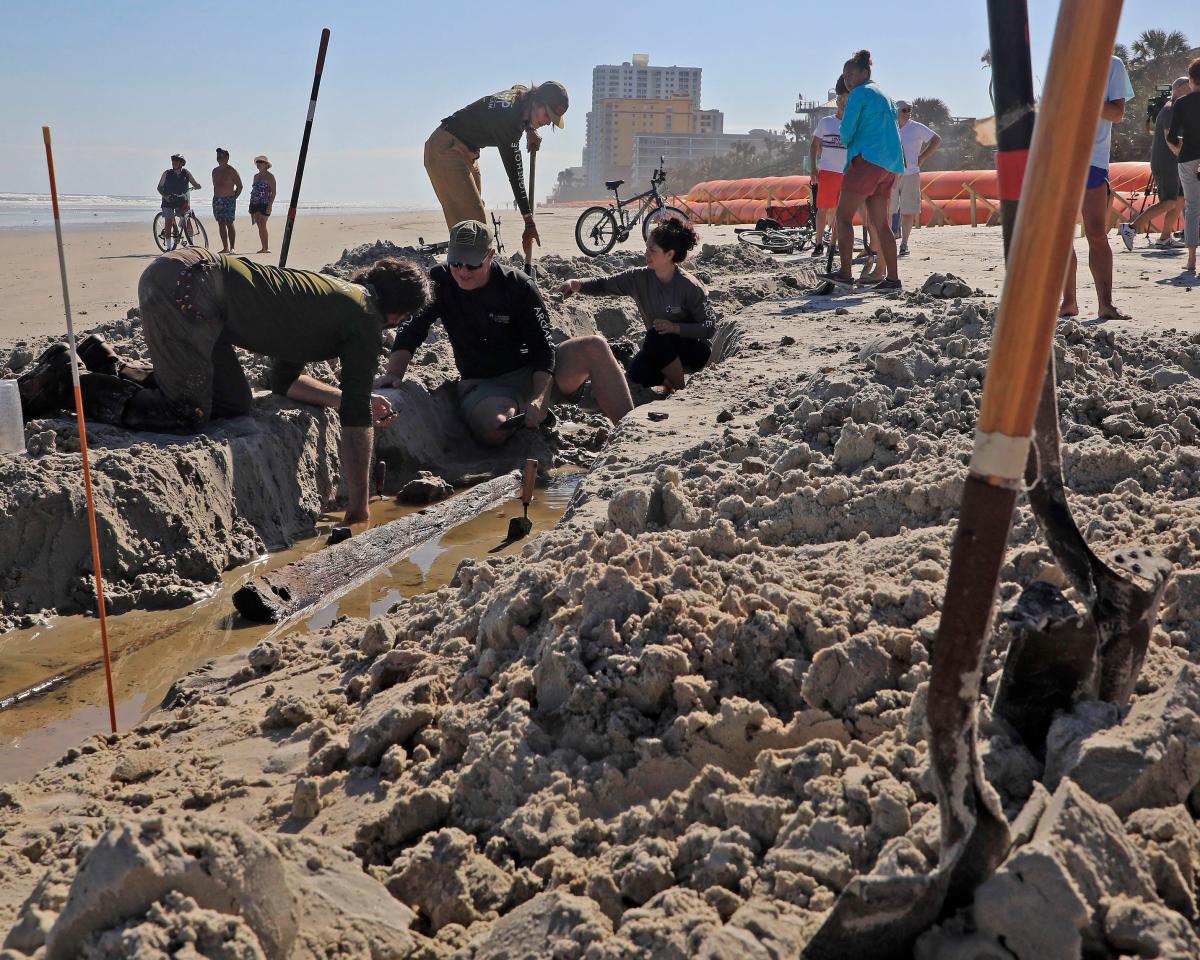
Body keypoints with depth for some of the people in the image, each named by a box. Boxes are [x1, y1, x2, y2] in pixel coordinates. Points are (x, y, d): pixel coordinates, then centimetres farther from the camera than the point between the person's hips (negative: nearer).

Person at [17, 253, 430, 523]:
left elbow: (283, 380, 29)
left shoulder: (330, 297, 24)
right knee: (185, 417, -9)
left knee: (235, 404, 15)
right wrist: (358, 510, 0)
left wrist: (355, 399, 28)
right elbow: (355, 421, -5)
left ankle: (109, 363, 21)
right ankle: (65, 380, 0)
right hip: (186, 283, -10)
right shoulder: (365, 323, -3)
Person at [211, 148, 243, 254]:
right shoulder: (215, 171, 14)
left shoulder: (232, 171, -5)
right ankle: (225, 248, 9)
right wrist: (216, 197, 12)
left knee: (229, 224, -9)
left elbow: (239, 186, -3)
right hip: (217, 200, 6)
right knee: (221, 224, 5)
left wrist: (234, 198, -5)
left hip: (228, 200, -6)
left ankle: (232, 248, -7)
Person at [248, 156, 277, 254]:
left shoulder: (270, 176, -3)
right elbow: (253, 190, 22)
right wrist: (251, 205, 17)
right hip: (255, 204, 7)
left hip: (265, 204, -7)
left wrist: (270, 205, -18)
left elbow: (273, 192, -8)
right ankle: (264, 248, 9)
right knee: (259, 226, 6)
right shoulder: (256, 176, 18)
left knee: (262, 225, -13)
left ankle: (265, 248, -10)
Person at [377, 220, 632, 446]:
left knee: (595, 347, -23)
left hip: (531, 371, 1)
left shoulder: (519, 286, -9)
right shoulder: (440, 282, -3)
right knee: (493, 429, -39)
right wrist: (394, 373, -23)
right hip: (482, 384, -1)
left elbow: (542, 347, -13)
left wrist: (539, 397, -28)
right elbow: (411, 328, -5)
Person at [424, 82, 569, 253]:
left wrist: (530, 130, 10)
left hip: (467, 153, 10)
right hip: (446, 149, -10)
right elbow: (514, 171, -31)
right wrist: (529, 222, -31)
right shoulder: (507, 114, -29)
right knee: (470, 221, -18)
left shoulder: (522, 96, -2)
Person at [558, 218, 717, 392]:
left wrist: (676, 328, -32)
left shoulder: (690, 286, -21)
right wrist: (576, 284, -28)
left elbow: (709, 327, -19)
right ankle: (670, 377, 9)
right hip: (659, 348, 4)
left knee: (657, 337, -33)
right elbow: (604, 284, -10)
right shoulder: (640, 278, -8)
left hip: (695, 349, -4)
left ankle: (679, 390, -14)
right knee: (638, 373, -24)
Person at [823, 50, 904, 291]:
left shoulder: (859, 93, -2)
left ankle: (845, 272, -18)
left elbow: (847, 130, -8)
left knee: (843, 215, -8)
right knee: (880, 223, 7)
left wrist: (846, 143, 15)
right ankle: (892, 277, 3)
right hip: (889, 164, 9)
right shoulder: (883, 95, 25)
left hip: (868, 159, -9)